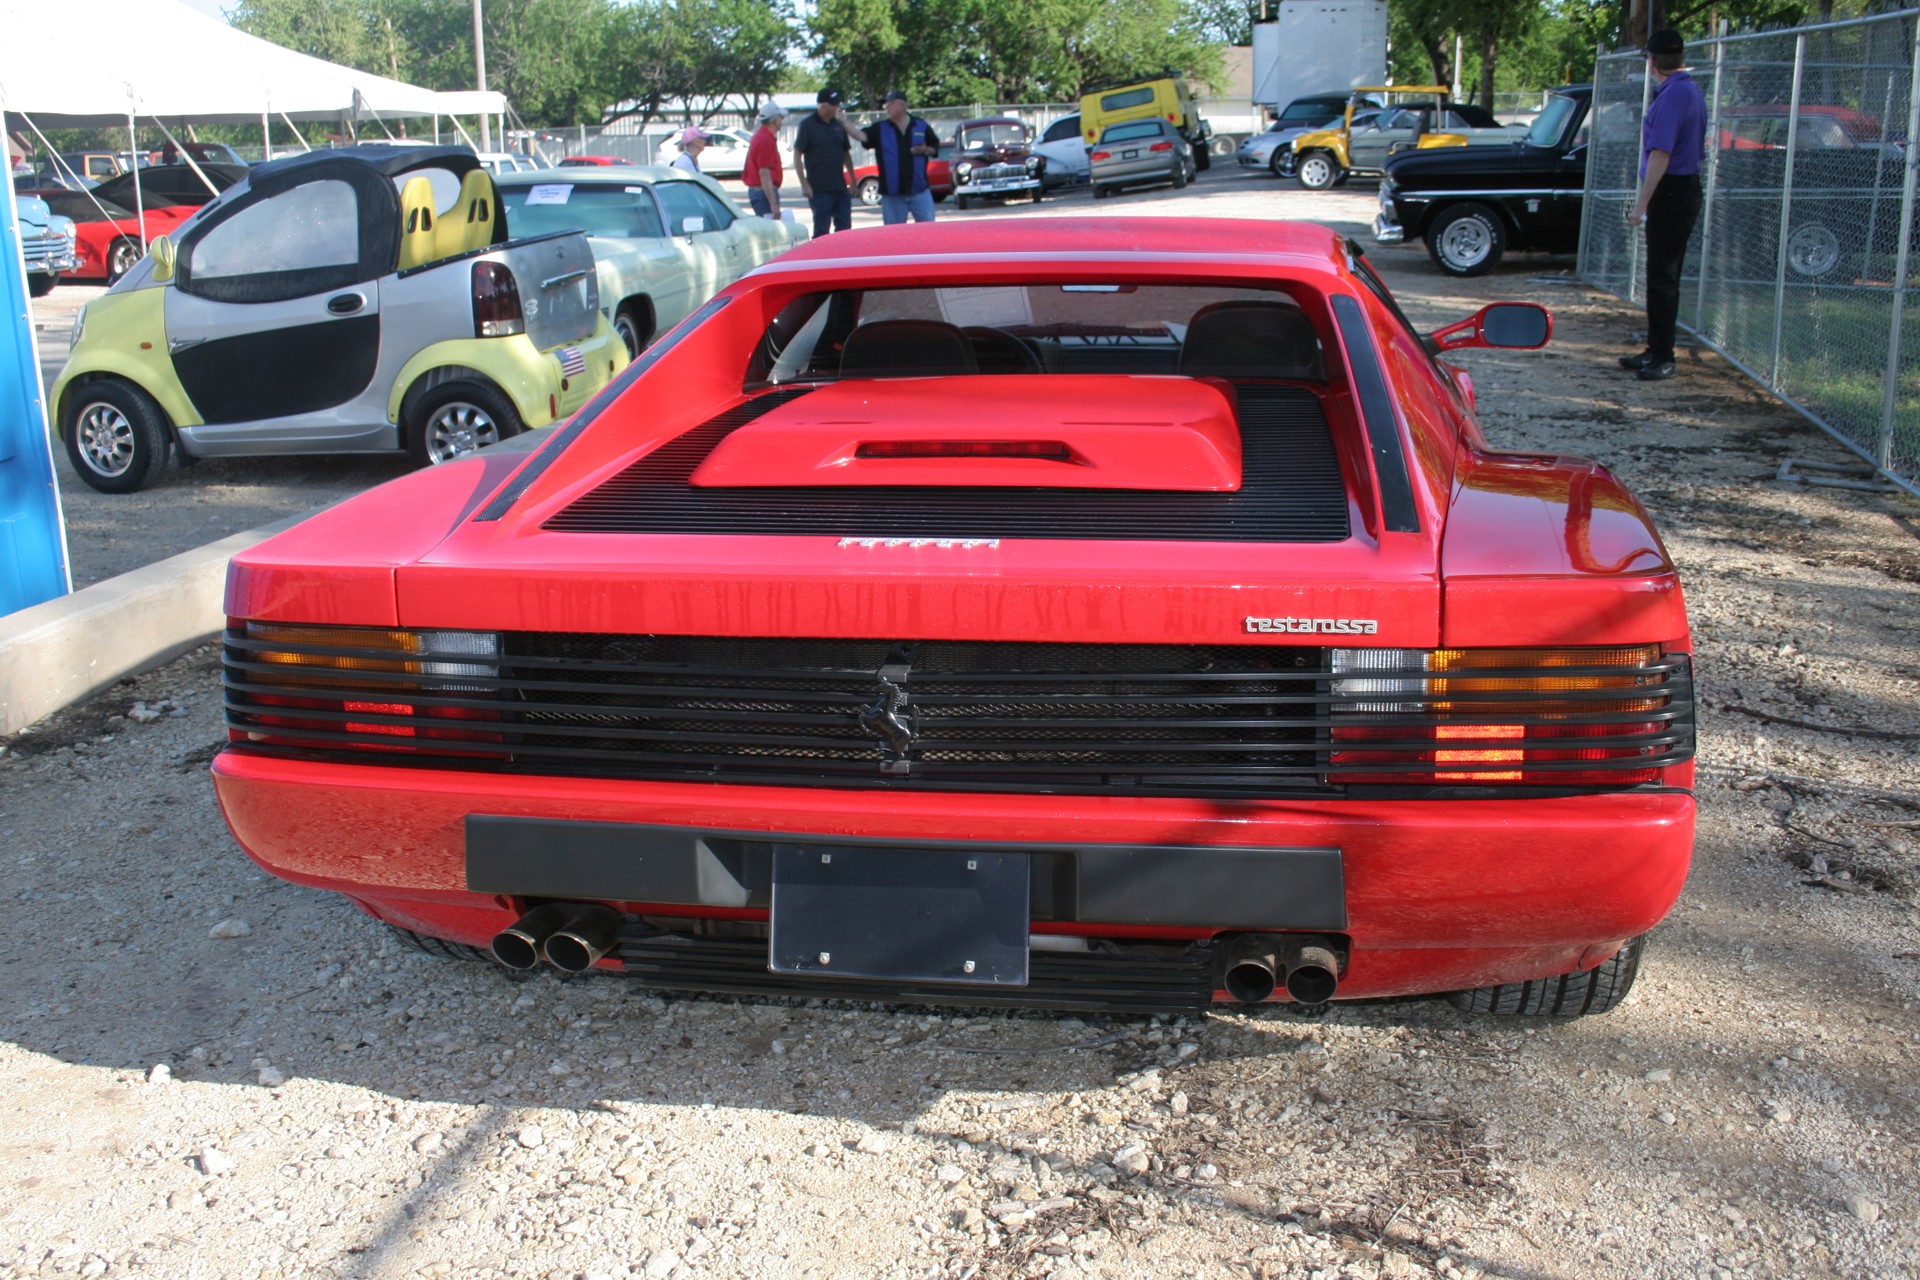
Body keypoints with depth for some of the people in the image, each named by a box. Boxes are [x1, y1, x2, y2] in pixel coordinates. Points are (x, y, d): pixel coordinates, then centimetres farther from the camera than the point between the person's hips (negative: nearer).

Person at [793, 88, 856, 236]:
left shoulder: (839, 125, 11)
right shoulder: (807, 125, -5)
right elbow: (797, 155, -7)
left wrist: (852, 181, 13)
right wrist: (804, 184, -14)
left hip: (840, 188, 5)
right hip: (819, 189, -5)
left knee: (844, 229, 7)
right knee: (821, 231, -2)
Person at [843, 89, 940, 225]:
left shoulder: (921, 126, 4)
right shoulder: (880, 129, 3)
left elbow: (935, 148, 11)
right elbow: (860, 135, -11)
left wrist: (925, 150, -10)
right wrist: (843, 121, -23)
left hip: (920, 190, -1)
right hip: (892, 193, 1)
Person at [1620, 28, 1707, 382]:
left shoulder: (1672, 96, -17)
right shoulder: (1691, 91, 14)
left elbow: (1661, 154, -23)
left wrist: (1641, 204, -22)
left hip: (1671, 194, -10)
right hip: (1686, 188, 10)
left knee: (1662, 278, -7)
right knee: (1662, 277, 15)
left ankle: (1663, 359, -4)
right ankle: (1656, 352, 22)